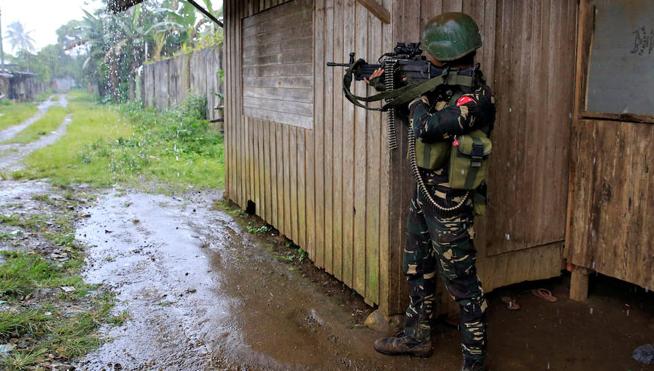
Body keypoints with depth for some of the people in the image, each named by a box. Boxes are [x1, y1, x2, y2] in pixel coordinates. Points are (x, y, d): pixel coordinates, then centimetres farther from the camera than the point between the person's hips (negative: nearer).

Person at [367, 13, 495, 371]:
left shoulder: (475, 94, -20)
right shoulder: (445, 83, 7)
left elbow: (426, 127, -30)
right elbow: (415, 115, 23)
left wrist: (416, 90, -12)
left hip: (451, 201, -9)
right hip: (424, 192, 9)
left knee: (461, 281, 0)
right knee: (417, 270, 18)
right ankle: (417, 336, 35)